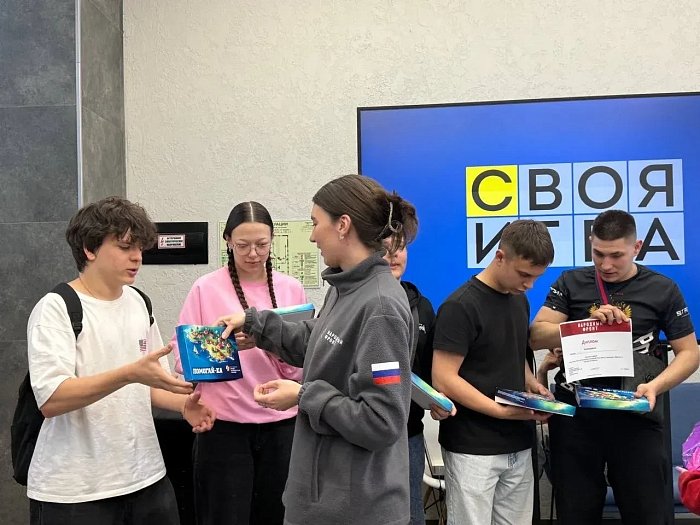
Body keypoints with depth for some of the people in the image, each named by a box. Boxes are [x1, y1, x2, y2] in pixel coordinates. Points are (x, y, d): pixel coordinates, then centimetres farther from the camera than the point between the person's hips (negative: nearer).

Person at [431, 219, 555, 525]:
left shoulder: (519, 300, 9)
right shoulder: (461, 306, -16)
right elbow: (444, 380, -19)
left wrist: (532, 386, 2)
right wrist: (501, 410, -23)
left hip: (518, 446, 7)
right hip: (472, 450, -7)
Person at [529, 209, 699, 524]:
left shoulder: (662, 289, 2)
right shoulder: (571, 283, 2)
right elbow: (536, 336, -5)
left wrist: (655, 386, -14)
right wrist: (587, 324, -21)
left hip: (635, 417, 0)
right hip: (575, 416, 1)